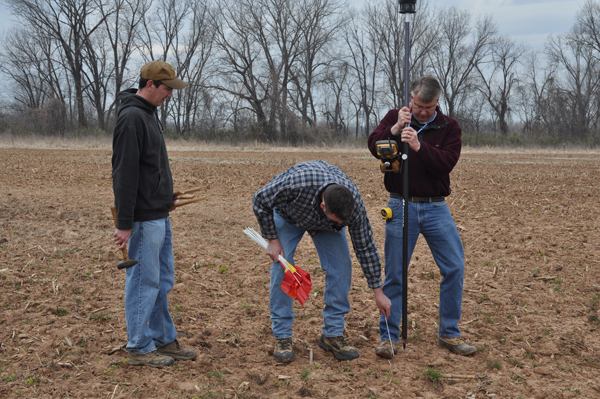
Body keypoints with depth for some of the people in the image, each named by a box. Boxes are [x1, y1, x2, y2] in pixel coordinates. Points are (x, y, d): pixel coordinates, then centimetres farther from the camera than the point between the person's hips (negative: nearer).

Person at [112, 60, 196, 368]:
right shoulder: (132, 118, -17)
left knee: (163, 281, 15)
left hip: (160, 216, 10)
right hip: (144, 219, -10)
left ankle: (164, 340, 25)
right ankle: (140, 348, 9)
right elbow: (125, 174, -21)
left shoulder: (149, 114, 15)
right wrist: (124, 224, -22)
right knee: (144, 282, -1)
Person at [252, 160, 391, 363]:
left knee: (341, 265, -11)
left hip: (323, 222, 2)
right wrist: (271, 240, -22)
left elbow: (366, 247, -20)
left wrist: (378, 292, -15)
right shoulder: (298, 182, -46)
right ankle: (282, 336, -3)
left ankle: (333, 333, 0)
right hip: (287, 213, -2)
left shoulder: (354, 204, -35)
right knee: (282, 267, -14)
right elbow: (260, 201, -26)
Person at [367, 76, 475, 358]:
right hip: (401, 207, -1)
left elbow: (446, 162, -13)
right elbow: (374, 147, -10)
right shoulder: (394, 118, 4)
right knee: (395, 273, 1)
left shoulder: (449, 127, 3)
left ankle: (449, 333, 13)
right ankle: (388, 336, 11)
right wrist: (395, 129, -26)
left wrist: (419, 146, -26)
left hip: (436, 208, 1)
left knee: (455, 268, -1)